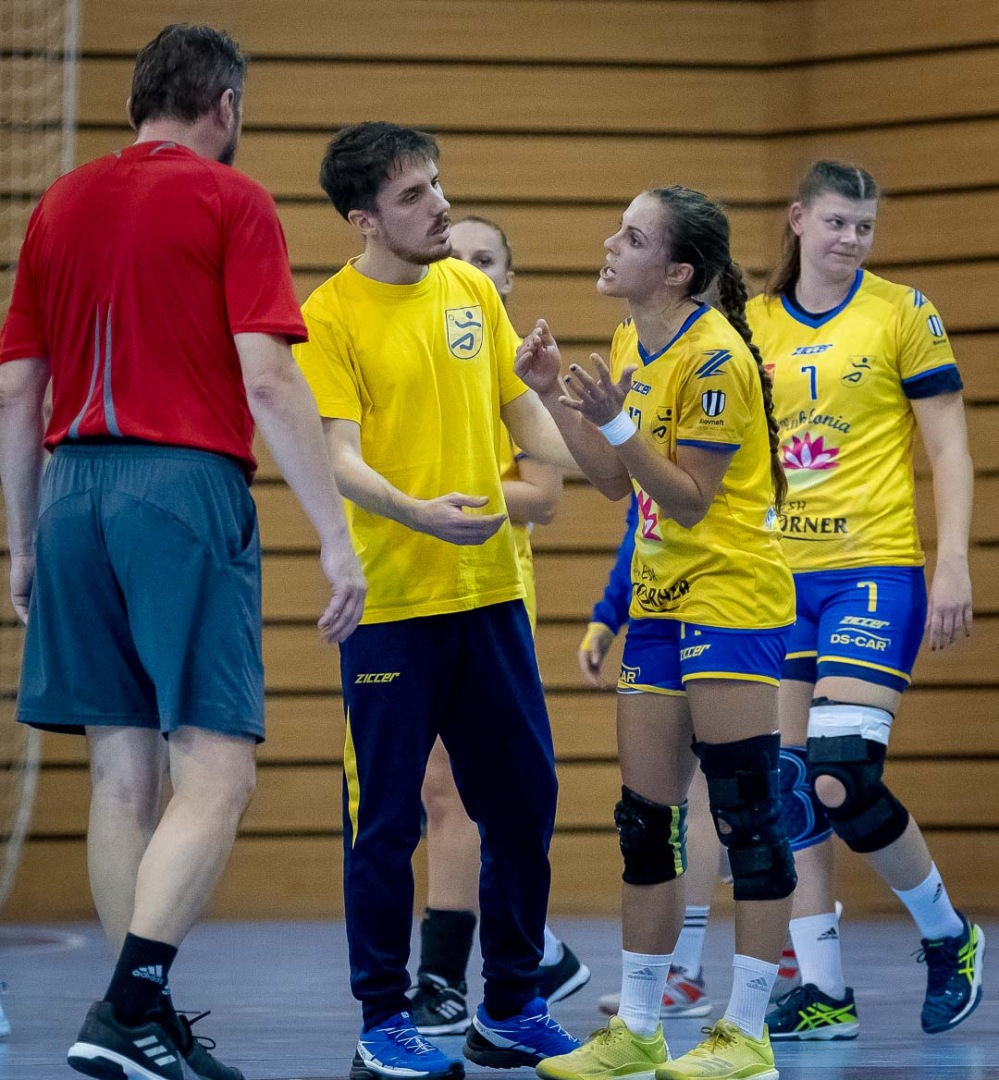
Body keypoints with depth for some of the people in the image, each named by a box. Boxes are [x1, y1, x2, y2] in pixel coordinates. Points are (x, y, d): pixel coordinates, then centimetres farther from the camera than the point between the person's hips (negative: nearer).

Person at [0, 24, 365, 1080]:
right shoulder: (231, 201, -1)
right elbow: (266, 380, -10)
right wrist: (335, 537, -9)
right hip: (185, 486, -6)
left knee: (123, 773, 9)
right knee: (216, 770, -6)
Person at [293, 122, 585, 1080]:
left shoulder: (470, 289, 9)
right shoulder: (329, 316, -8)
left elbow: (520, 406, 18)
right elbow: (339, 457, -15)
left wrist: (579, 473, 0)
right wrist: (418, 515, -32)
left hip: (490, 589, 6)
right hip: (389, 603, -6)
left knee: (524, 802, 9)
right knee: (386, 820, 0)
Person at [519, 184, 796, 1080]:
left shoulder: (715, 358, -17)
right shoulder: (630, 347, 9)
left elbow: (690, 501, -17)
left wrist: (615, 421, -25)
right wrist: (556, 399, 5)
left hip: (732, 601, -9)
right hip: (661, 602, 9)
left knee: (747, 814, -5)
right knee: (645, 820, 9)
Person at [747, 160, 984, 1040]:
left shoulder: (902, 312, -1)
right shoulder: (754, 325, 9)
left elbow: (950, 447, -2)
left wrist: (954, 565, -10)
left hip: (874, 569, -5)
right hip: (780, 572, 5)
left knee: (844, 781, -15)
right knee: (789, 784, 2)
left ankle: (950, 938, 8)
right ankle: (823, 992, 10)